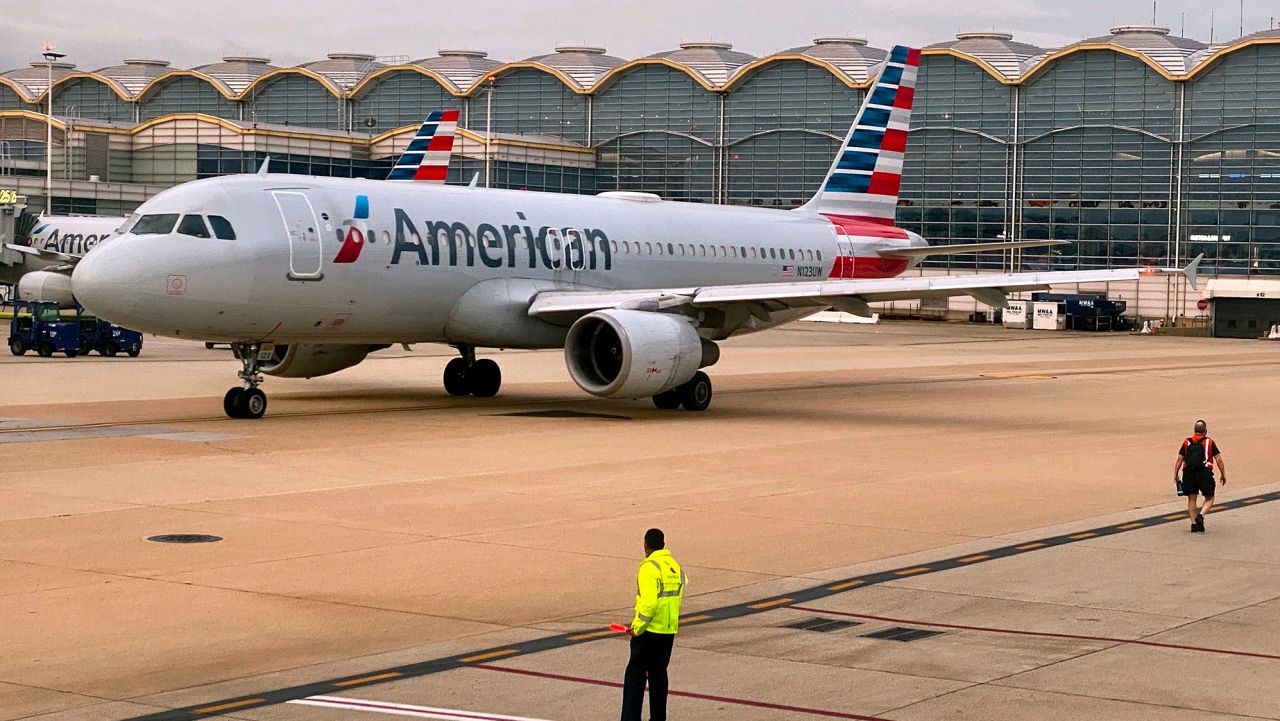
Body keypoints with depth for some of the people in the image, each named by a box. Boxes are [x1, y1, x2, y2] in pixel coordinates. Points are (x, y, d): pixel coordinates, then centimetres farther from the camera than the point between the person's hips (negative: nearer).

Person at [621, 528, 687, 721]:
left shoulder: (649, 568, -16)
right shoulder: (675, 566, 8)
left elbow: (649, 601, -23)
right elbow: (678, 598, 11)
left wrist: (637, 626, -16)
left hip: (649, 631, -7)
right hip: (669, 631, 7)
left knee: (635, 676, -2)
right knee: (659, 674, 16)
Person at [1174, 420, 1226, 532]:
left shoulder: (1186, 442, 10)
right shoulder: (1210, 442, 4)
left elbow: (1179, 460, 7)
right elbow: (1219, 460, 1)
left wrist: (1175, 474, 11)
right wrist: (1223, 475, 8)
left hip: (1188, 473, 2)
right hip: (1204, 473, -2)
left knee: (1191, 499, 11)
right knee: (1209, 498, 9)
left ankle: (1193, 523, 7)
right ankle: (1201, 515, -16)